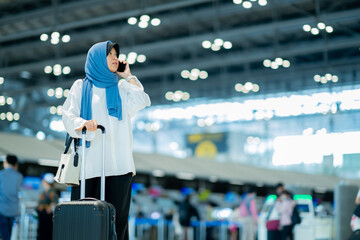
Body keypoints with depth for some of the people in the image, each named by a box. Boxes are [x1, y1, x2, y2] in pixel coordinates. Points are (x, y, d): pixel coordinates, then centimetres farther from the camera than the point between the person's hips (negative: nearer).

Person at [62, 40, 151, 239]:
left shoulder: (121, 88, 22)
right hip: (90, 161, -2)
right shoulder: (81, 86, 14)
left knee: (117, 215, -5)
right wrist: (84, 123, -20)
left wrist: (128, 76, 12)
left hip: (118, 163, 2)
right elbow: (68, 115, 1)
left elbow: (142, 102, 2)